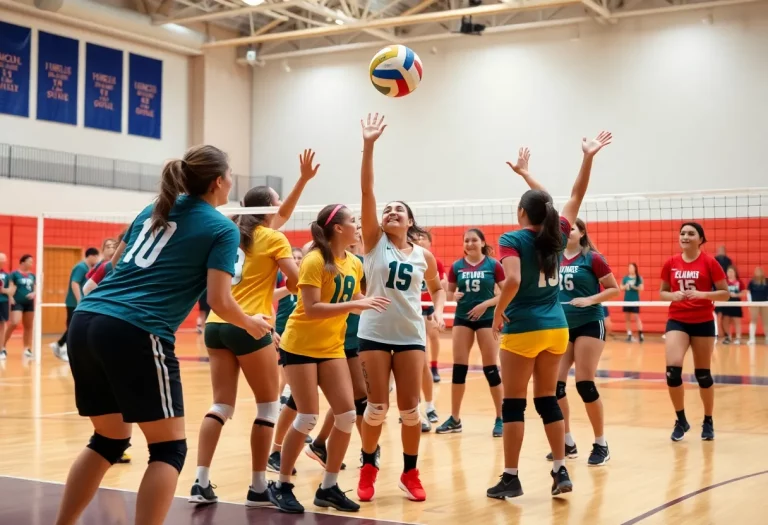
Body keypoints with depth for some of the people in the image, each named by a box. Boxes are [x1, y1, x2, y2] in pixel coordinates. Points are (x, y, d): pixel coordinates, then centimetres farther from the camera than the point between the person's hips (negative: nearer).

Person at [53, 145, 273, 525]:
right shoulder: (222, 229, 2)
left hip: (85, 322, 7)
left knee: (109, 440, 20)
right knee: (169, 448, 5)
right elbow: (219, 302, -5)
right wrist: (250, 324, 14)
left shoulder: (154, 208, 20)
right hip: (136, 334, -7)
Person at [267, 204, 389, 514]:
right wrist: (357, 304, -28)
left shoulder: (355, 264, 4)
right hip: (300, 345, -7)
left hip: (332, 347, 7)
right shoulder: (315, 261, -17)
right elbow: (311, 309, -24)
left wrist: (369, 303, -5)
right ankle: (281, 486, 9)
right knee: (307, 418, -8)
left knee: (347, 415, -2)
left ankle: (329, 487, 12)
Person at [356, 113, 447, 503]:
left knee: (410, 409, 2)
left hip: (411, 335, 1)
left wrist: (438, 311, 0)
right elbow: (366, 191, -11)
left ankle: (410, 473, 19)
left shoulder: (423, 255, 5)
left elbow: (437, 287, 22)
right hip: (374, 333, -1)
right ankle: (368, 469, 21)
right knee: (377, 408, 1)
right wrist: (368, 146, -20)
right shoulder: (375, 242, 0)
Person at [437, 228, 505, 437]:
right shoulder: (456, 266, 4)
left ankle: (500, 418, 10)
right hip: (462, 318, 3)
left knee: (490, 369, 0)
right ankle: (455, 419, 12)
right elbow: (448, 292, 11)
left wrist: (486, 304, -17)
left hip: (487, 319, -3)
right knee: (459, 368, 3)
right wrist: (454, 296, -12)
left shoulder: (493, 265, -5)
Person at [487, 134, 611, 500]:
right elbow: (575, 197, 19)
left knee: (513, 404, 2)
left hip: (523, 329, -5)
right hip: (556, 328, 6)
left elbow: (513, 281, -25)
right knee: (548, 401, 14)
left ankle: (510, 478, 6)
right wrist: (588, 157, 19)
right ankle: (561, 471, 11)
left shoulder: (512, 240, -10)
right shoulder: (557, 235, 5)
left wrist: (498, 312, -11)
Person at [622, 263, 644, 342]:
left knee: (636, 317, -10)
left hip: (635, 301, -4)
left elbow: (641, 288, -8)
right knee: (627, 318, 5)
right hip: (626, 300, 4)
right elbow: (621, 287, 8)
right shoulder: (625, 278, 7)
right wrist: (625, 286, -13)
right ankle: (629, 334, 11)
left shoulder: (639, 278, -2)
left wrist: (634, 287, -21)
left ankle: (640, 334, -9)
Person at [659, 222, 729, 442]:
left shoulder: (709, 262, -6)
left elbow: (725, 293, -4)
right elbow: (662, 292, 11)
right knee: (672, 369, -15)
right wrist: (673, 295, -11)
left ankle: (708, 421, 26)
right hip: (677, 321, 2)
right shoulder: (670, 263, 2)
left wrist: (702, 294, -20)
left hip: (703, 322, -2)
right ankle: (681, 420, 4)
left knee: (703, 374, 6)